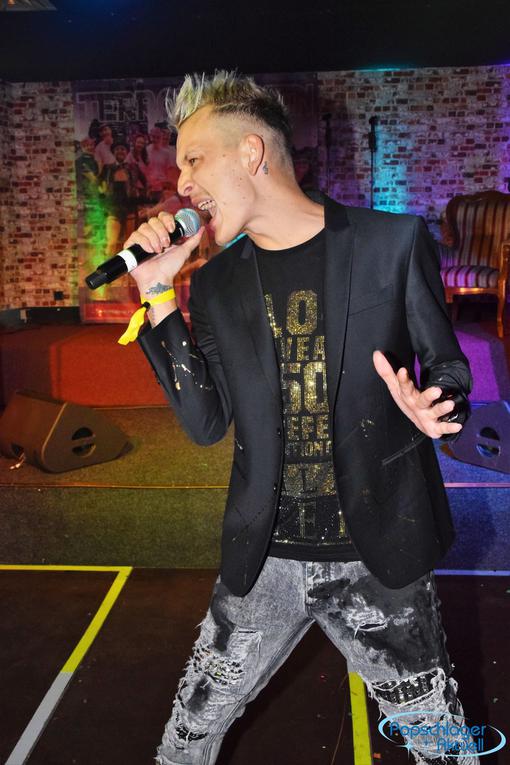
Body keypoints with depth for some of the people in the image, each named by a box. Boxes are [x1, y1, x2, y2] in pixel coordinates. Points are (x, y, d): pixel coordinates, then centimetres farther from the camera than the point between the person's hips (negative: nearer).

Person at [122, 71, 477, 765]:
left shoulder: (394, 243, -6)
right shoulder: (216, 284, 4)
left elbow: (447, 366, 2)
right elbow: (207, 424, -1)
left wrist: (433, 406, -22)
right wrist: (160, 298, -6)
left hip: (380, 557, -2)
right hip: (263, 560, 3)